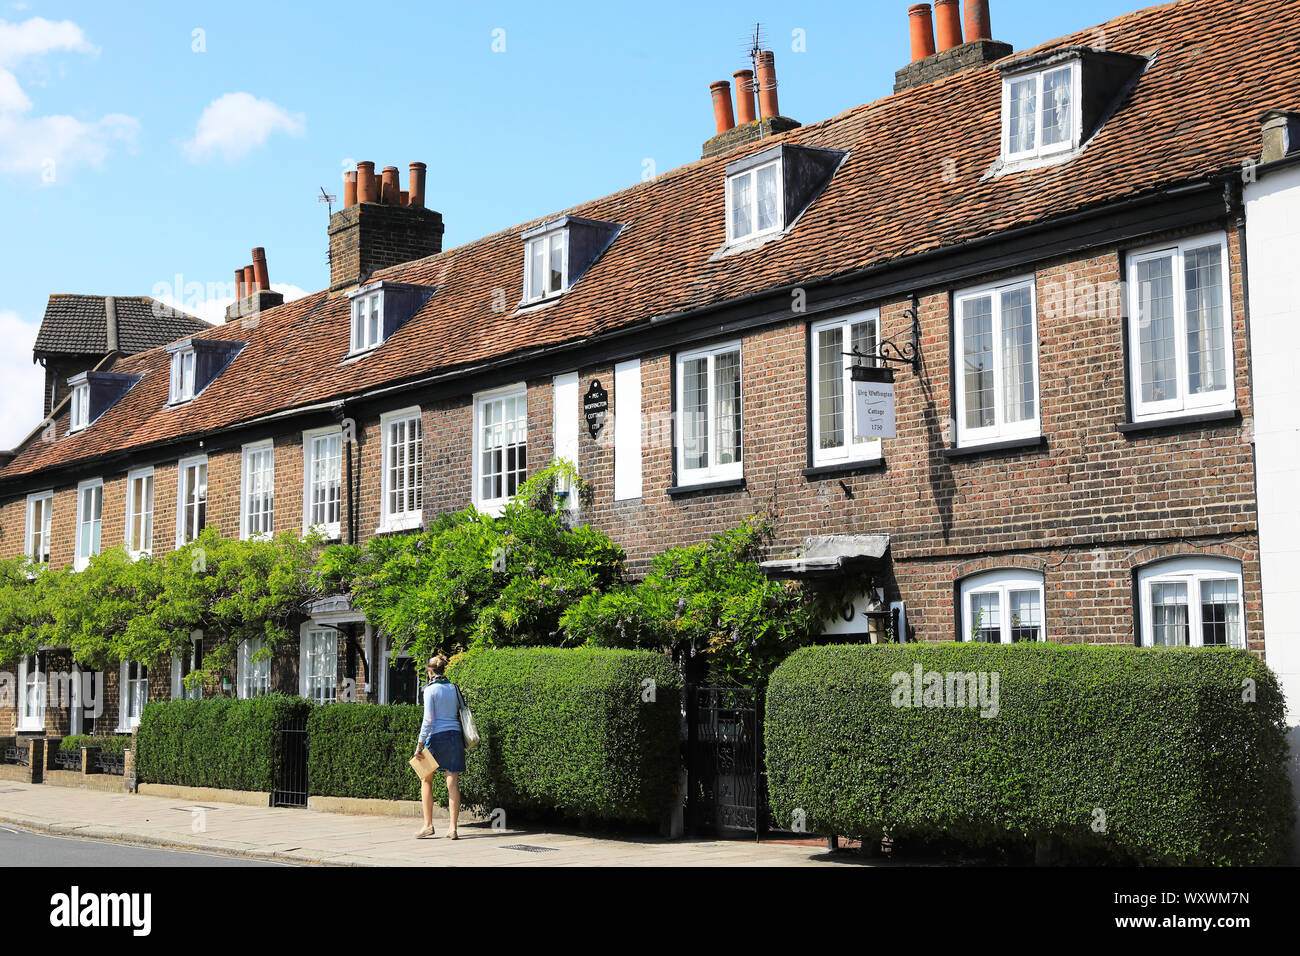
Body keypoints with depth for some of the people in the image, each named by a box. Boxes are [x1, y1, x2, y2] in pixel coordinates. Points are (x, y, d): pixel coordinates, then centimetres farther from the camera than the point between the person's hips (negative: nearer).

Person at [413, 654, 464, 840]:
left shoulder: (431, 690, -6)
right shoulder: (453, 688, 10)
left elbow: (428, 720, -12)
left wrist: (419, 744, -11)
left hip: (437, 736, -5)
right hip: (455, 735, 5)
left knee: (426, 781, 9)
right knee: (453, 783, 1)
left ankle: (428, 825, 6)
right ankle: (453, 828, -1)